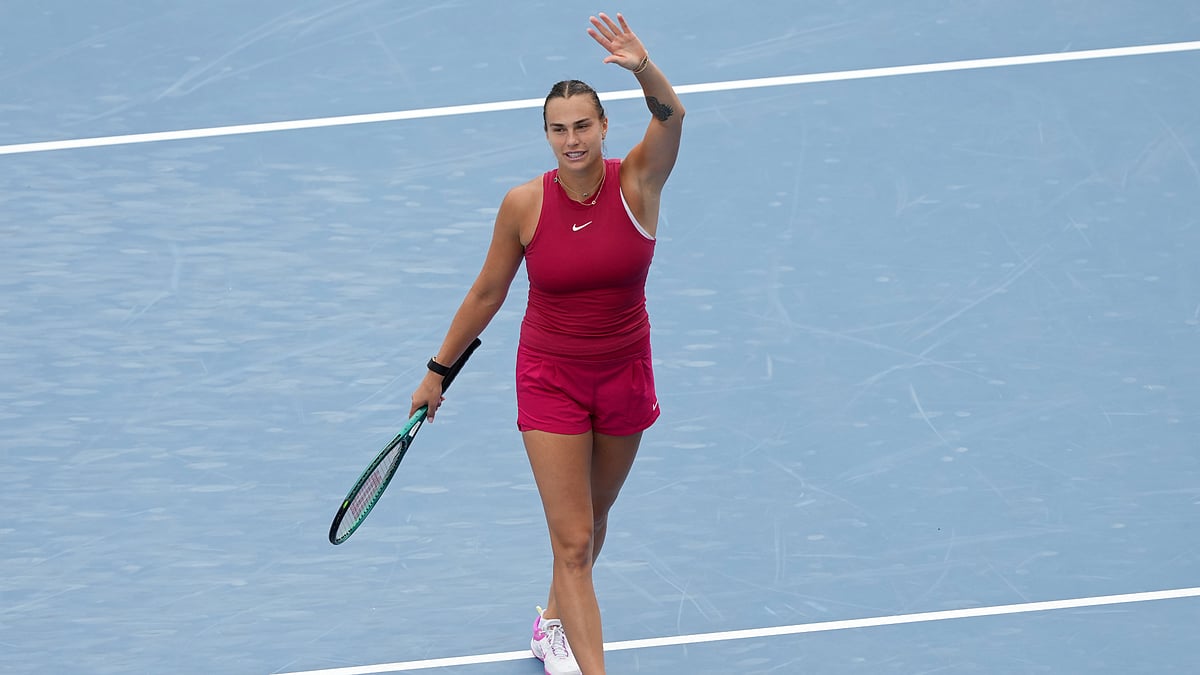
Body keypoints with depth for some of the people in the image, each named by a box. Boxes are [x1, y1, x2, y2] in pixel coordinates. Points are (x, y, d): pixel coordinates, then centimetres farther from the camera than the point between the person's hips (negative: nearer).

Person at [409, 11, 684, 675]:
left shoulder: (637, 183, -14)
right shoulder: (524, 204, -13)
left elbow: (671, 117, -35)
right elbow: (487, 293, 0)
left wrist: (644, 68, -56)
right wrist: (437, 370, 7)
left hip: (624, 374, 2)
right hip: (550, 378, -2)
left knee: (591, 521, 21)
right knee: (572, 541, -8)